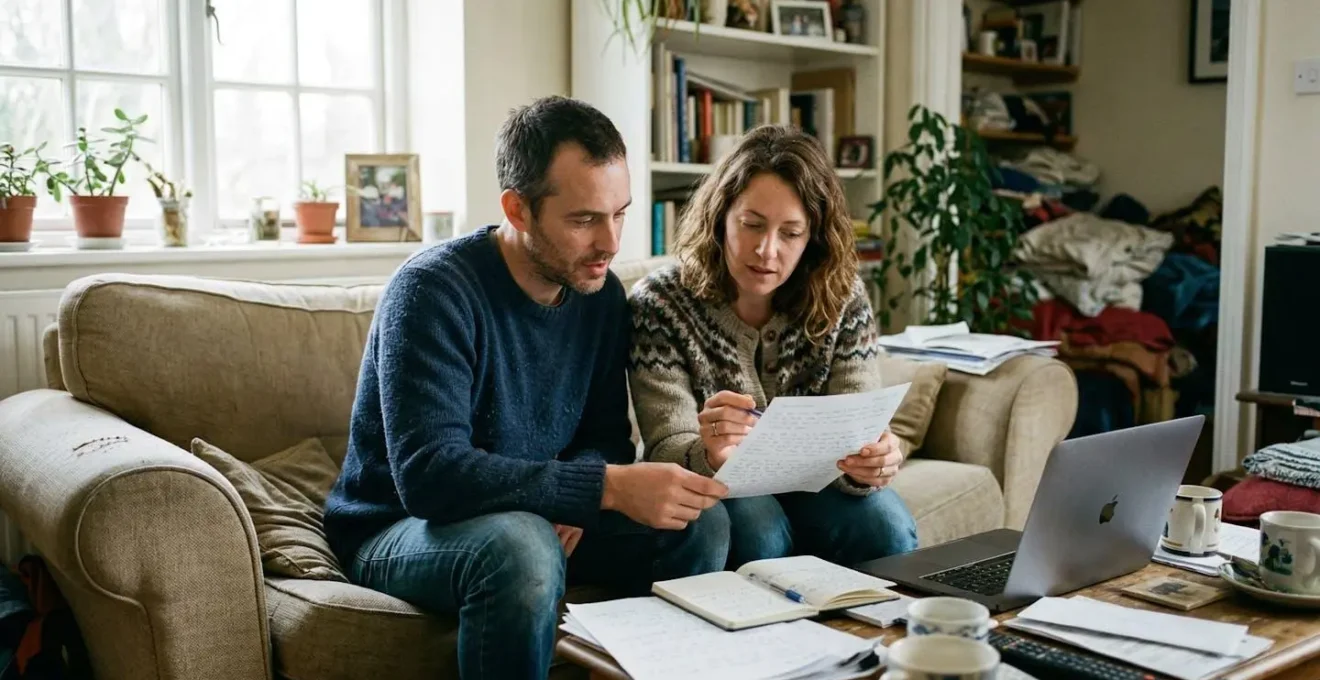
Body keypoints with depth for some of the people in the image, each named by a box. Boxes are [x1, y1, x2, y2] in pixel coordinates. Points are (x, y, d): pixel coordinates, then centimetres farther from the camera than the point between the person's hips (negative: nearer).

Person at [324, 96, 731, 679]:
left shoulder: (601, 293, -2)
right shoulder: (433, 290, -23)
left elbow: (606, 438, 2)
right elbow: (430, 473, -33)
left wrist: (572, 501, -22)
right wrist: (606, 487, -39)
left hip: (539, 519, 6)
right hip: (402, 530, -5)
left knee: (701, 523, -12)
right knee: (521, 544, -37)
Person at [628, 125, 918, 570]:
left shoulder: (842, 299, -8)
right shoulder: (660, 304, -15)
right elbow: (667, 450, -20)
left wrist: (869, 462, -38)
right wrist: (708, 456, -44)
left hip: (804, 486, 3)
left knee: (885, 525, -25)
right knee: (757, 528, -32)